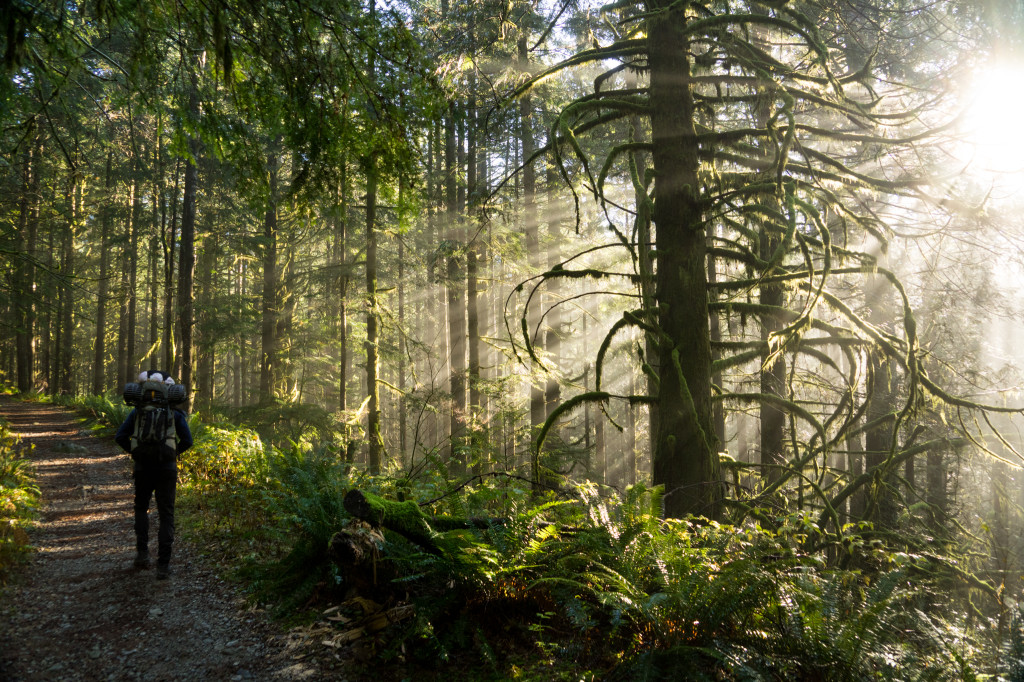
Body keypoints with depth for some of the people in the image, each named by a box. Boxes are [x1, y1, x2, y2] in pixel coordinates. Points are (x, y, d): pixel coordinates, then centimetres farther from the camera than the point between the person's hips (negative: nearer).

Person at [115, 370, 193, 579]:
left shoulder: (138, 411, 4)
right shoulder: (175, 412, 1)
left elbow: (120, 436, 1)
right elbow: (187, 440, 0)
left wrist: (133, 452, 17)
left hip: (142, 468, 1)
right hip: (166, 468, -1)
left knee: (141, 509, 25)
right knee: (166, 516, 3)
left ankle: (142, 552, 15)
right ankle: (163, 565, 0)